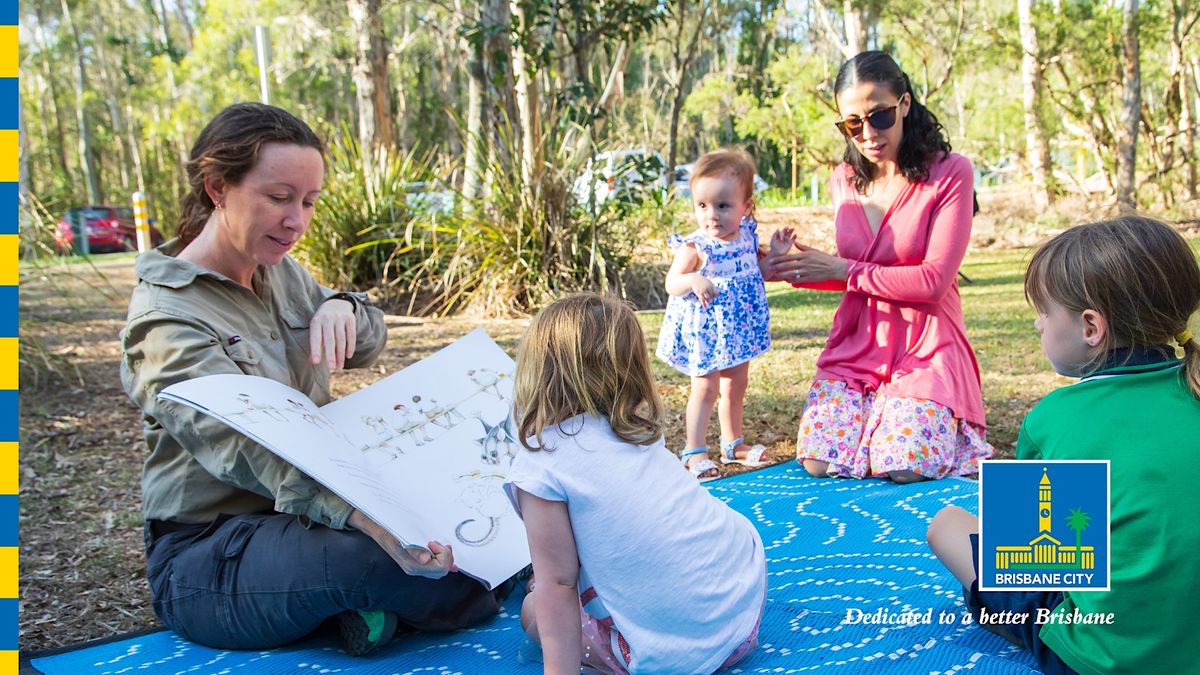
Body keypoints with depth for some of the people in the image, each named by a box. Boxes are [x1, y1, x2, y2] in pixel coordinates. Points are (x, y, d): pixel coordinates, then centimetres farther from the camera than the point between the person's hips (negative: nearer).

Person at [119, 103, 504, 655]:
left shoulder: (278, 272, 7)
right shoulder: (166, 316, -18)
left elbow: (368, 347, 14)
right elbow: (251, 450, -33)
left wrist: (342, 310, -12)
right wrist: (372, 519, -49)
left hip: (302, 510, 8)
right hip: (206, 558, -7)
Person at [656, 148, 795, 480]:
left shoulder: (747, 236, -3)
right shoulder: (695, 247, -20)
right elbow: (671, 284, -19)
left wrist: (776, 253, -2)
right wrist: (693, 281, -38)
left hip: (738, 328, 6)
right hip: (705, 329, -6)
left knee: (736, 386, 18)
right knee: (705, 388, -1)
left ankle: (733, 443, 36)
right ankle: (695, 451, 12)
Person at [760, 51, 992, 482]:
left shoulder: (950, 173, -11)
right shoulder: (844, 181, 6)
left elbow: (934, 280, -16)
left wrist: (844, 270, -13)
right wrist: (793, 272, 0)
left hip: (925, 347, -4)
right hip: (856, 345, 4)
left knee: (902, 468, -19)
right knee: (819, 464, -9)